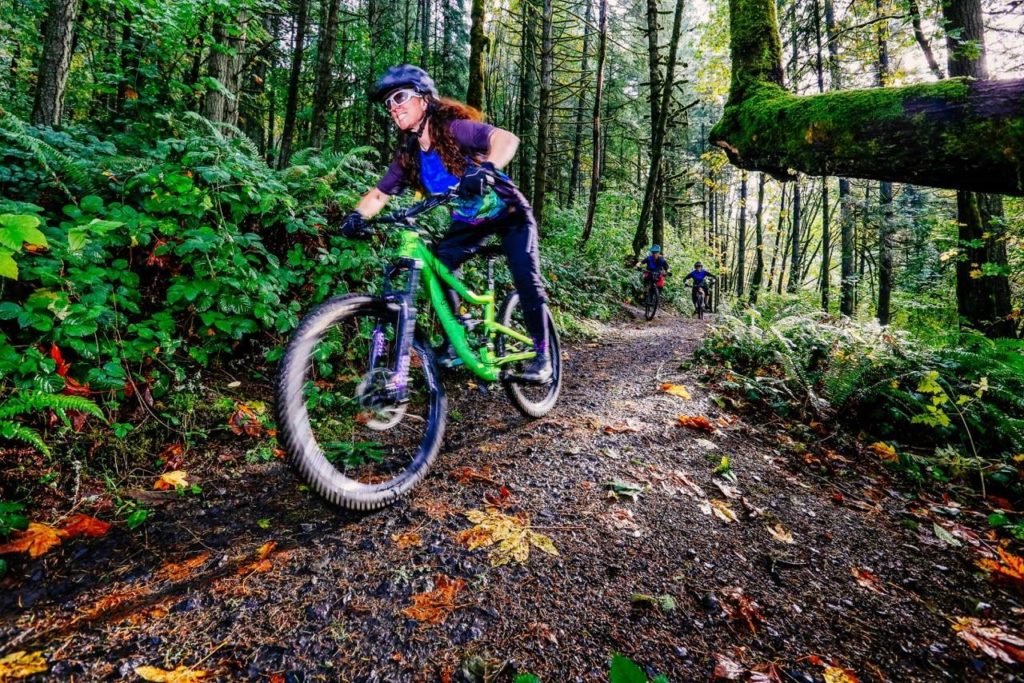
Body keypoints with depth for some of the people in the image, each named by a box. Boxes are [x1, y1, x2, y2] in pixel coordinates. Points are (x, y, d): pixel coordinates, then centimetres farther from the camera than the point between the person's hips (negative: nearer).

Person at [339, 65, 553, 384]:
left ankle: (542, 357, -6)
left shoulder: (455, 128, -24)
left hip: (509, 213, -5)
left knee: (526, 278, -20)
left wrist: (484, 168, -59)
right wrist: (356, 217, -23)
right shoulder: (408, 155, -6)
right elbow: (378, 194, -3)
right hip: (469, 221, 6)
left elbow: (507, 139, -40)